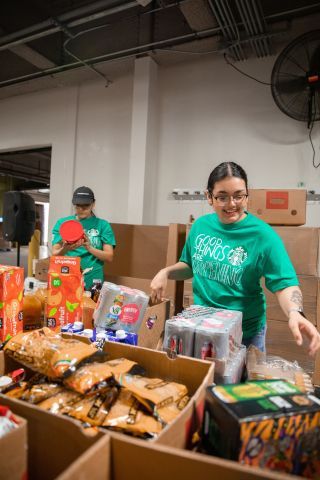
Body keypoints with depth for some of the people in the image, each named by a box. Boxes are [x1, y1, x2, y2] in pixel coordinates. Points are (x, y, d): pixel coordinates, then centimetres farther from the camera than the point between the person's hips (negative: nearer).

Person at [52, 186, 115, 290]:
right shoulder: (62, 223, 4)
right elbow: (54, 255, 2)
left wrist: (89, 248, -20)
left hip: (92, 282, 0)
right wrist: (65, 249, -20)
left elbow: (109, 257, -4)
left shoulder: (102, 225, 1)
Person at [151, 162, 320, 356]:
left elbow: (285, 283, -19)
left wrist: (295, 313, -38)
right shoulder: (200, 225, -3)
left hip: (246, 333, -4)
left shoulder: (263, 235, -17)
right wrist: (165, 272, -7)